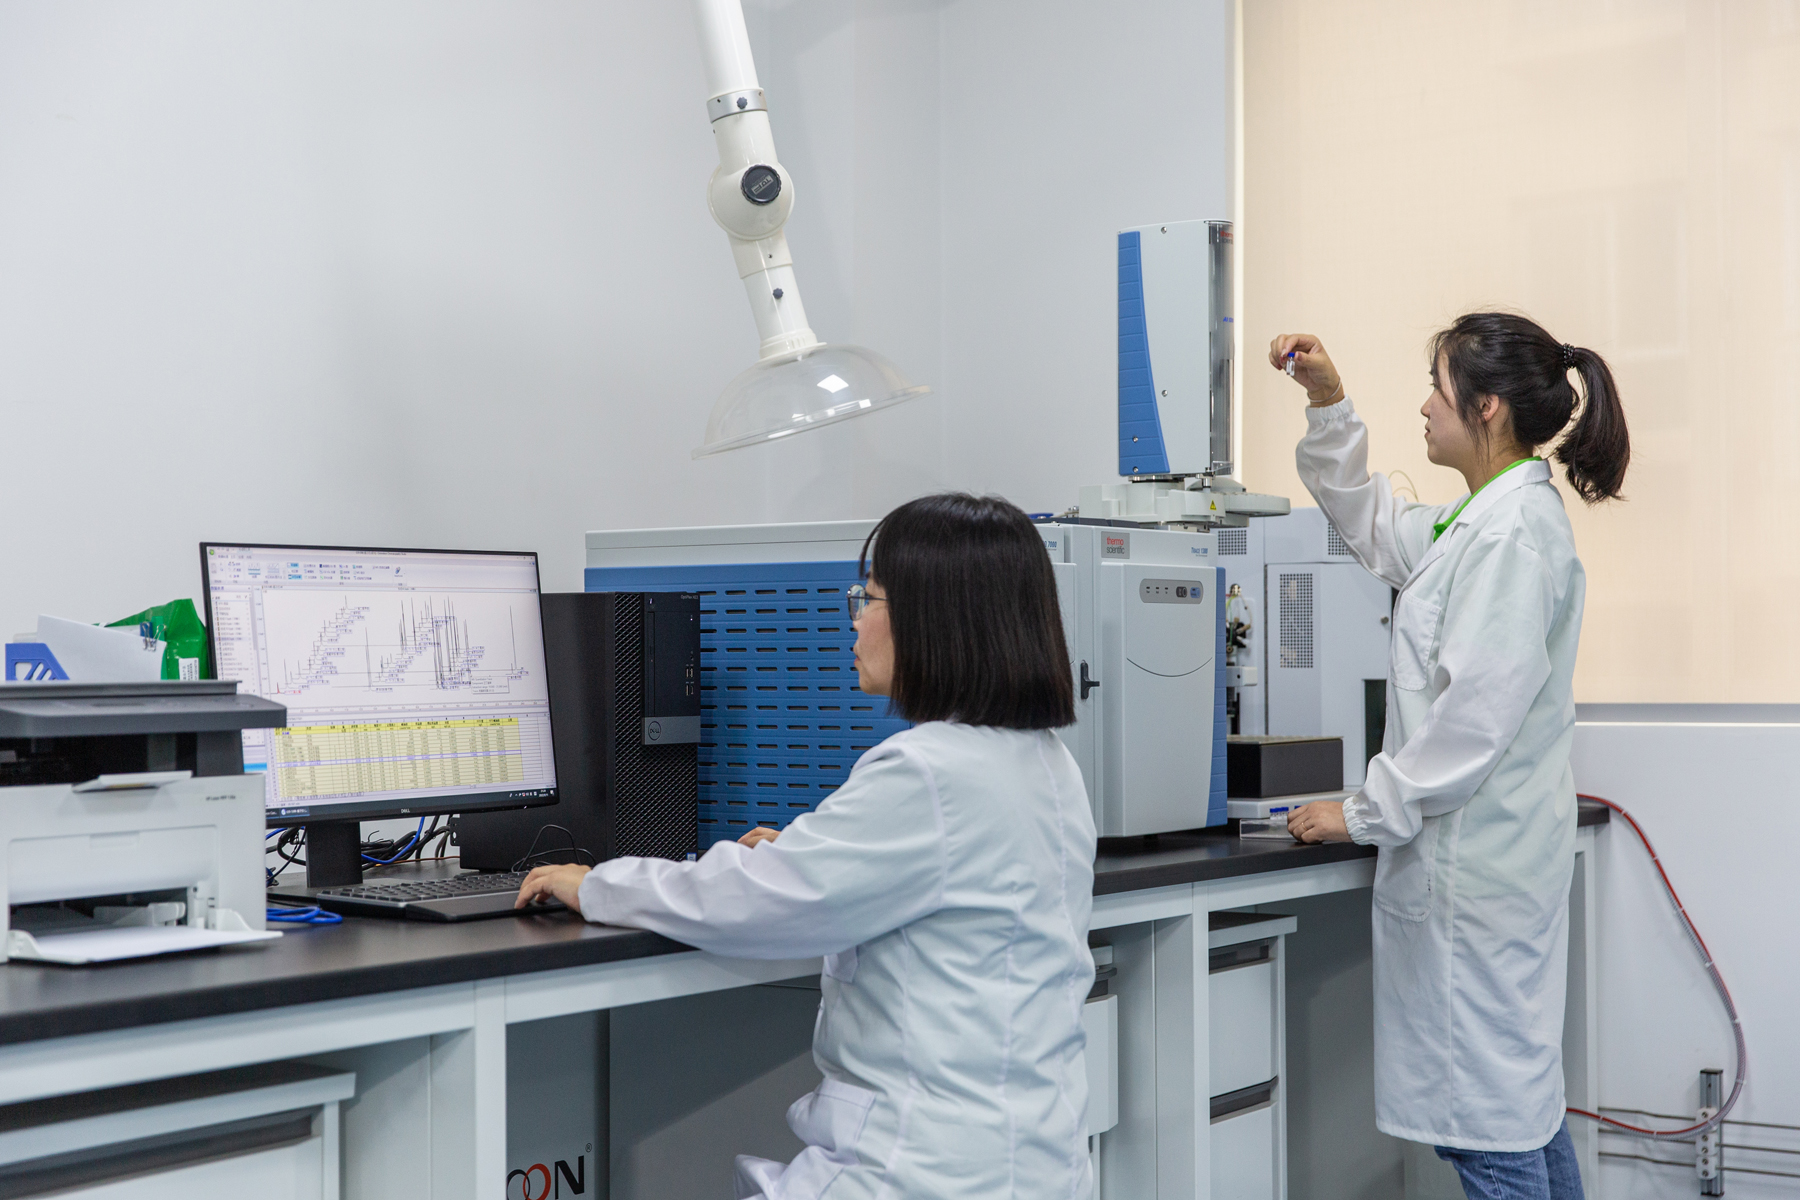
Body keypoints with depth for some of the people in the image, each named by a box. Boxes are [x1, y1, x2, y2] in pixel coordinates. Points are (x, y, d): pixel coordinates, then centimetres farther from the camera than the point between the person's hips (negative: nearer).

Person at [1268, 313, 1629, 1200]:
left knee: (1488, 1125, -3)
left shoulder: (1514, 532, -17)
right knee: (1523, 1104, 18)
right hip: (1475, 852, 10)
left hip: (1478, 853, -10)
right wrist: (1329, 405, 20)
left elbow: (1477, 711, -22)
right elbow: (1375, 528, 30)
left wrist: (1366, 814, -14)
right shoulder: (1482, 519, 13)